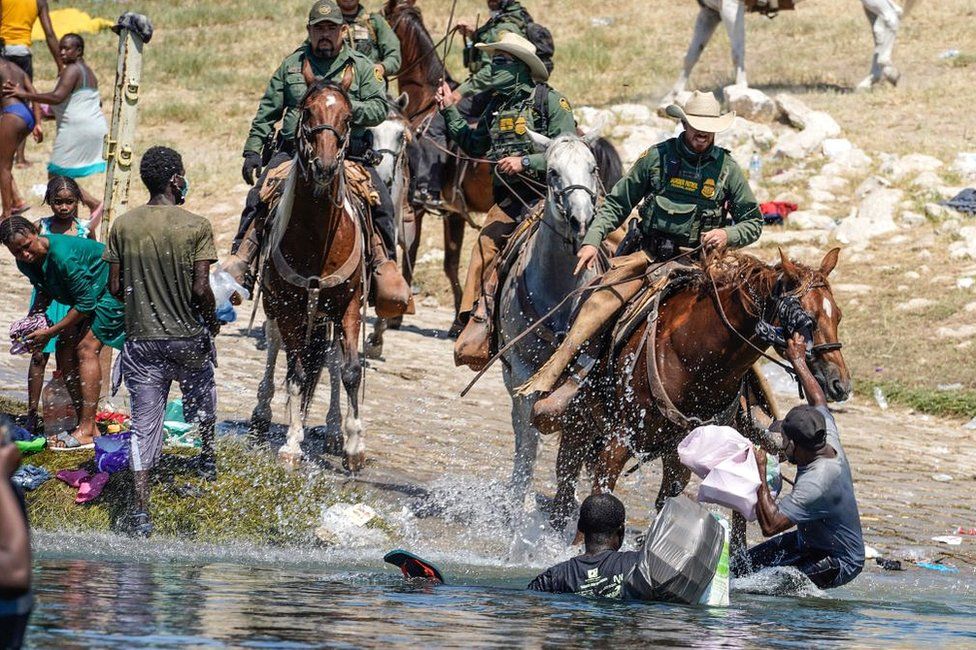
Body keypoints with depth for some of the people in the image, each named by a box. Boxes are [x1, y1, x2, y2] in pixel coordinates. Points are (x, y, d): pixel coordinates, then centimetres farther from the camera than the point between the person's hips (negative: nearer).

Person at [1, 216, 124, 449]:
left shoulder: (63, 256, -35)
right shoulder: (26, 262, -7)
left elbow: (86, 303, -28)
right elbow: (45, 292, 14)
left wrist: (50, 332, -23)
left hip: (113, 290, -9)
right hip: (89, 295, 10)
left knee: (86, 348, -19)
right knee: (66, 348, 0)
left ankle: (86, 432, -21)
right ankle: (86, 426, 4)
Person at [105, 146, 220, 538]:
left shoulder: (124, 226, -3)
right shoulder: (196, 227, -12)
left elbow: (115, 287, 0)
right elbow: (200, 288, -16)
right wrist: (212, 320, 4)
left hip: (142, 340, 1)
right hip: (189, 337, -1)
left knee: (143, 427, 1)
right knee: (201, 395, 30)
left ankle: (141, 509, -7)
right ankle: (208, 456, 48)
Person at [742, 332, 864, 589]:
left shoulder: (816, 484, -36)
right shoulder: (830, 443, -10)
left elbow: (770, 525, -40)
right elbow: (819, 402, 12)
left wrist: (760, 474, -33)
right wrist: (798, 361, 19)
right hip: (808, 540, 10)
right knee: (743, 565, 9)